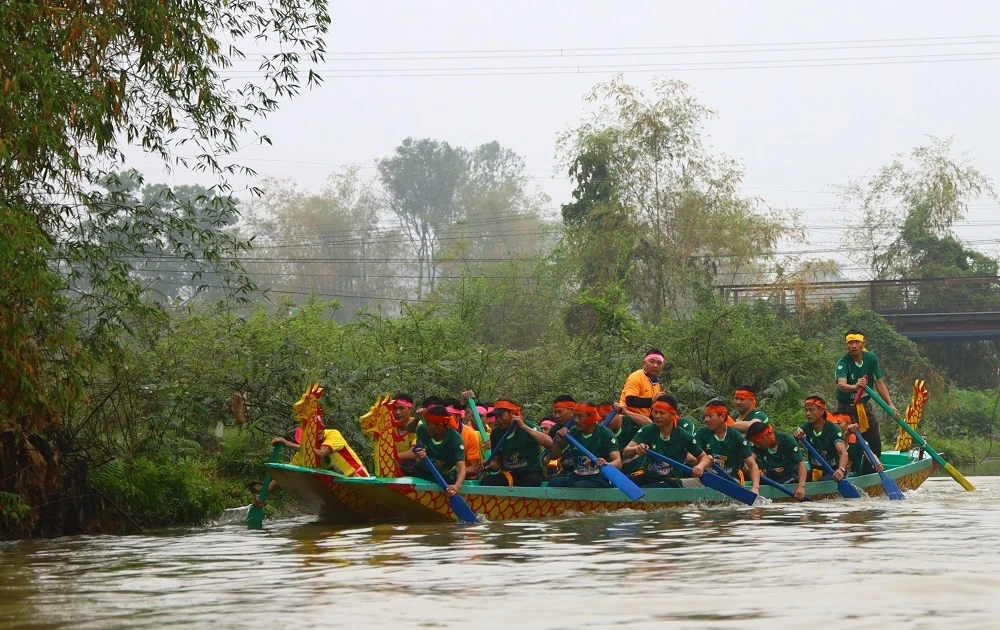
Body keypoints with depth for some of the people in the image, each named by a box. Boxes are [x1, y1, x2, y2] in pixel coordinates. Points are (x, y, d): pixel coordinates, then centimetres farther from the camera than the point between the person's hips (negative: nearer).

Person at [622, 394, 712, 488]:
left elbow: (705, 458, 3)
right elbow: (625, 453, -12)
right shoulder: (647, 430, -2)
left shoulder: (684, 437, -6)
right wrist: (636, 449, -37)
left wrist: (700, 467, -22)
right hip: (647, 478, 3)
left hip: (670, 482, -3)